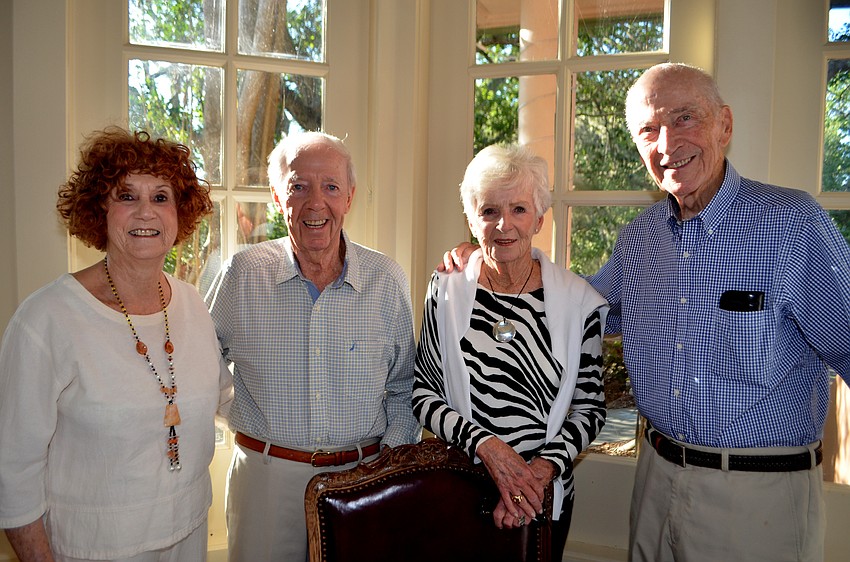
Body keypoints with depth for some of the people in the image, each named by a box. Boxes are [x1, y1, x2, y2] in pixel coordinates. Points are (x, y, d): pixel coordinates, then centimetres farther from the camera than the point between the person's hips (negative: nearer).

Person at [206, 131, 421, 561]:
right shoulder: (243, 275, -4)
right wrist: (233, 412, -1)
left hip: (362, 474, 1)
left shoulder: (387, 280, -1)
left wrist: (393, 453, -3)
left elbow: (404, 388, 8)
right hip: (267, 475, 0)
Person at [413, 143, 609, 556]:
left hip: (544, 498, 0)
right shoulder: (446, 290, -5)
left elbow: (589, 406, -1)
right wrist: (486, 444, -18)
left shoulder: (577, 299, -6)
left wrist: (545, 467, -16)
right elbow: (422, 393, -5)